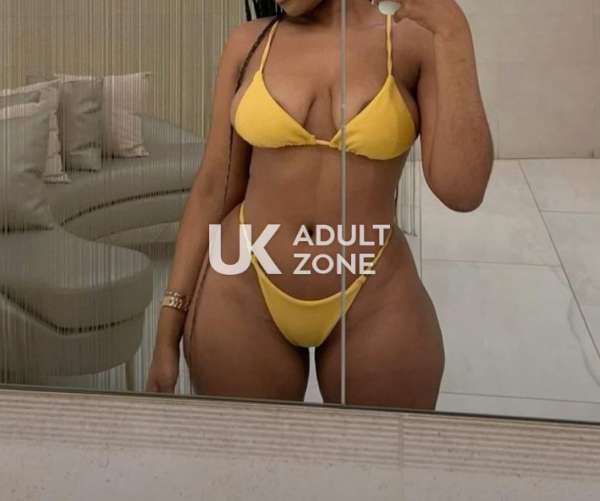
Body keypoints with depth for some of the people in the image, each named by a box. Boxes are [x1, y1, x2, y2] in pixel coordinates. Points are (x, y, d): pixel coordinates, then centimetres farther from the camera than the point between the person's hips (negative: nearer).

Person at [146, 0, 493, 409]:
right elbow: (214, 191, 2)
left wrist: (453, 33, -19)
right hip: (242, 298, 1)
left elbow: (461, 191, -15)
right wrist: (170, 329, 1)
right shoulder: (251, 42, 1)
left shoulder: (414, 42, -4)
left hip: (376, 306, -1)